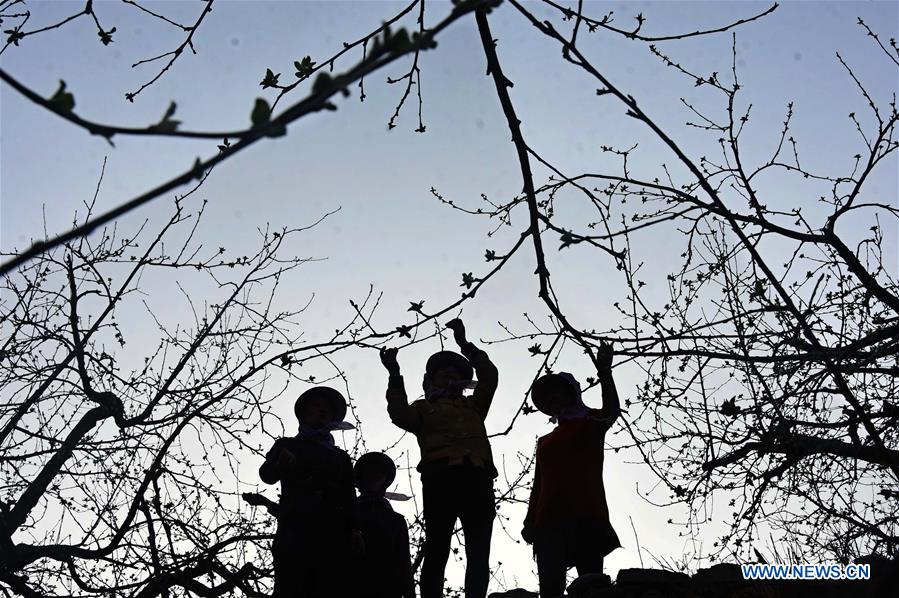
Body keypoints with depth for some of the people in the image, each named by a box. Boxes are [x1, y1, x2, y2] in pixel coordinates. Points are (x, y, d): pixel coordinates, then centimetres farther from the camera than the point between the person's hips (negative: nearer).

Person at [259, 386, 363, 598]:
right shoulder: (286, 445, 22)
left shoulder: (341, 457, 28)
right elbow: (267, 475, 4)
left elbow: (349, 497, 17)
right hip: (295, 529, -2)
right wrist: (280, 465, -20)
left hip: (333, 535, 2)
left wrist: (355, 529, -2)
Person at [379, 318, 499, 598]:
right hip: (440, 476, -3)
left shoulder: (473, 405, 32)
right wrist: (395, 375, -2)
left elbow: (489, 376, 20)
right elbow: (400, 415, 5)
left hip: (477, 476, 3)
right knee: (437, 550, -6)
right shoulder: (424, 407, 26)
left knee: (479, 553, -6)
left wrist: (465, 344, 16)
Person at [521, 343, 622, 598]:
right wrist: (530, 521, 13)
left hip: (586, 515, -4)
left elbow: (612, 411, -9)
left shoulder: (589, 423, 13)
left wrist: (604, 371, -23)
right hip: (549, 520, 4)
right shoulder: (545, 442, 26)